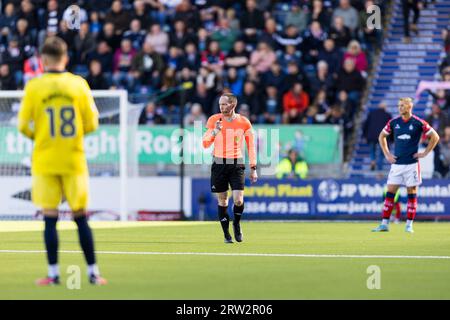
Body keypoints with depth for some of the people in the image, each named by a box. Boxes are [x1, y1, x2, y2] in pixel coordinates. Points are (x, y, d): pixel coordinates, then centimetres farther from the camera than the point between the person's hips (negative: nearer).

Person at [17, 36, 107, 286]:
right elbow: (91, 123, 0)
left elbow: (23, 125, -3)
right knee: (80, 217, 6)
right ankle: (93, 272, 6)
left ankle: (53, 273, 0)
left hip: (45, 161, -1)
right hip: (74, 160, 1)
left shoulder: (34, 87, -5)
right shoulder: (79, 84, -1)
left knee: (50, 218, 2)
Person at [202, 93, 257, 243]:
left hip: (237, 165, -1)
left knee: (238, 200, -11)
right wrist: (214, 132, -15)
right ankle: (226, 233, 16)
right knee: (222, 200, 4)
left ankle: (236, 224, 18)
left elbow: (251, 146, 8)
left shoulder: (244, 122, 0)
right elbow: (205, 144, 3)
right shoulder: (214, 120, 1)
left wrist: (253, 168, 5)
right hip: (219, 164, 1)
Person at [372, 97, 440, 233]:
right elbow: (382, 136, 19)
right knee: (390, 192, -1)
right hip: (396, 164, 3)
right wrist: (387, 154, 10)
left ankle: (409, 225, 6)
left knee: (412, 194, 1)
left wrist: (425, 153, -2)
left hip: (412, 164, -3)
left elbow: (435, 137, 1)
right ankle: (384, 224, 2)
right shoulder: (393, 122, 5)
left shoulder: (419, 123, -5)